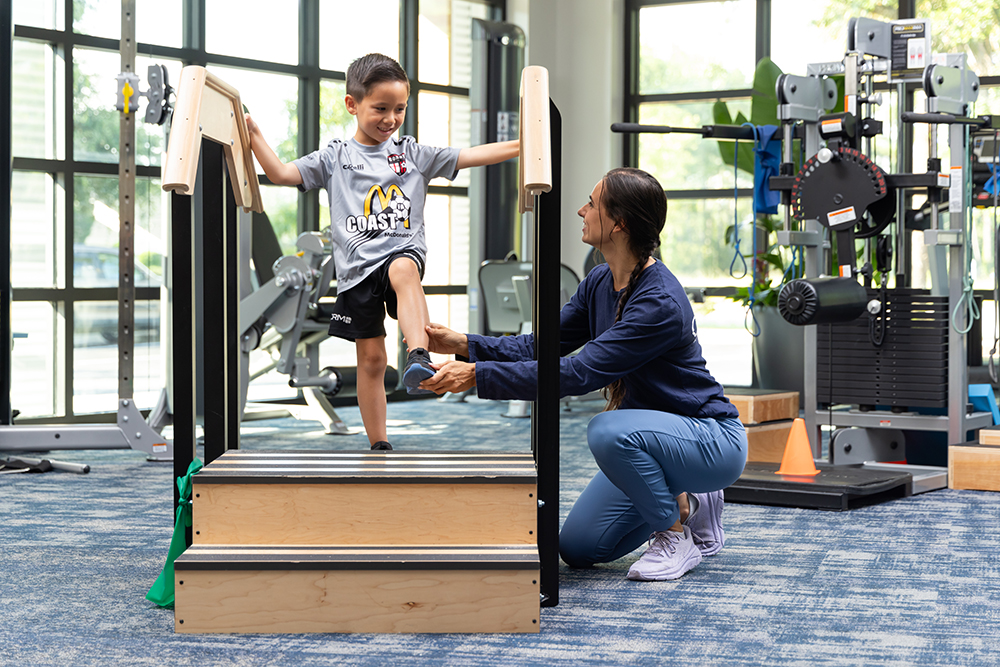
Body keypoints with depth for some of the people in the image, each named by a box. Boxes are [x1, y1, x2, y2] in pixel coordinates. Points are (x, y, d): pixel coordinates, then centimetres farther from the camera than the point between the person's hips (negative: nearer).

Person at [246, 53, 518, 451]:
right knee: (371, 358, 5)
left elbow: (469, 157, 7)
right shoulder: (335, 158, 7)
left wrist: (523, 145, -1)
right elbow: (282, 173, 2)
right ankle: (379, 445, 16)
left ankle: (418, 357, -53)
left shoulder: (413, 154, 9)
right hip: (357, 265, 1)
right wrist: (253, 136, -9)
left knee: (404, 270, -39)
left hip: (404, 250, -1)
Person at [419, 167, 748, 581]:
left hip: (713, 439, -8)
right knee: (577, 549, 4)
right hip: (653, 437, 9)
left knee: (607, 431, -37)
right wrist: (465, 345, -7)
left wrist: (478, 375, -35)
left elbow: (579, 373, -34)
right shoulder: (600, 282, -1)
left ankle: (678, 535, -14)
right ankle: (689, 505, 19)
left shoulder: (660, 303, -29)